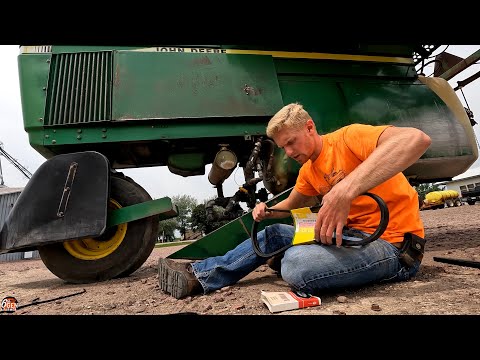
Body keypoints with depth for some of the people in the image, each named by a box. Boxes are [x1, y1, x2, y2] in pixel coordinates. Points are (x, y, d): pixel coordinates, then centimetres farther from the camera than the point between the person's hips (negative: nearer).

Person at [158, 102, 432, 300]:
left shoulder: (348, 137, -15)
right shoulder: (308, 170, 10)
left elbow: (416, 139, -33)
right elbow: (291, 206, 24)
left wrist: (346, 189, -44)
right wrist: (268, 211, 0)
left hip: (394, 245, -8)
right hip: (352, 234, 8)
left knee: (295, 263, -35)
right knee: (274, 233, 7)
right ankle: (200, 275, 11)